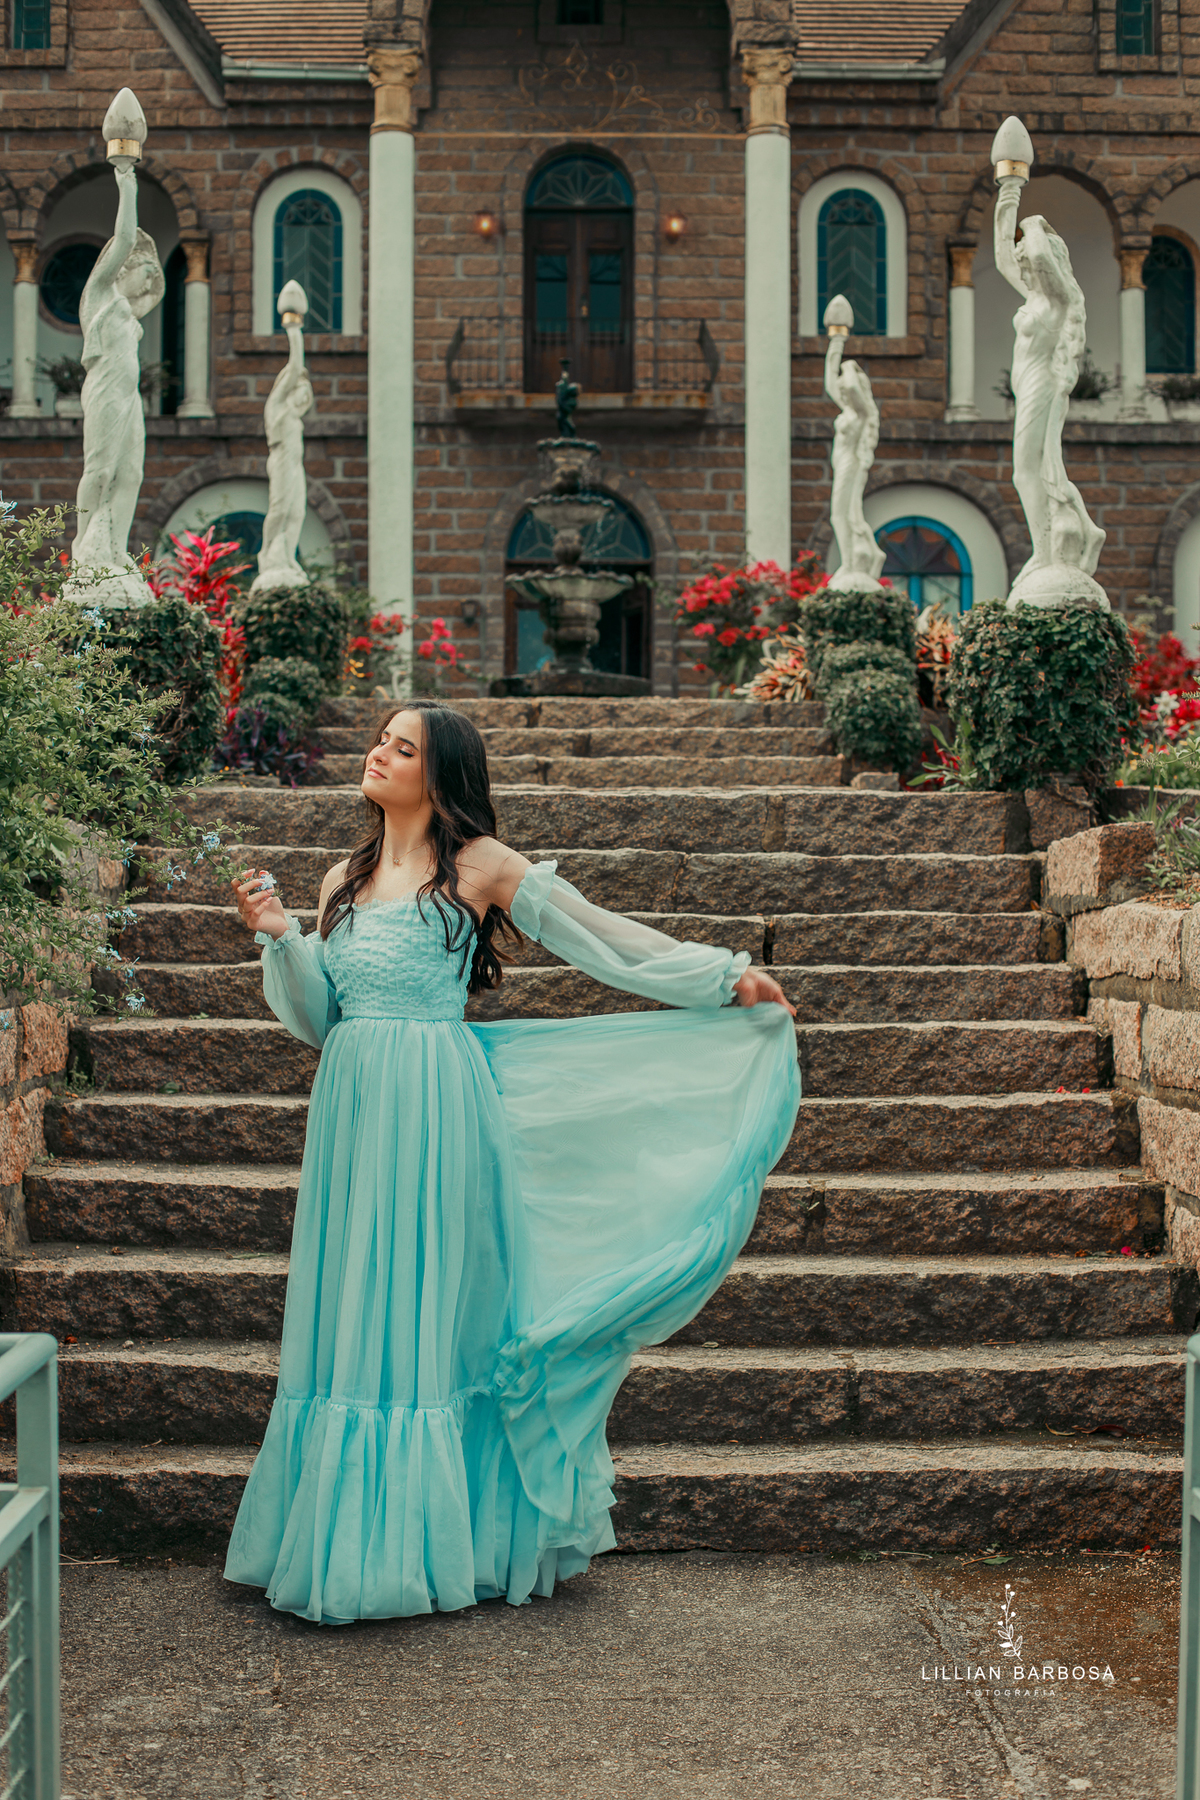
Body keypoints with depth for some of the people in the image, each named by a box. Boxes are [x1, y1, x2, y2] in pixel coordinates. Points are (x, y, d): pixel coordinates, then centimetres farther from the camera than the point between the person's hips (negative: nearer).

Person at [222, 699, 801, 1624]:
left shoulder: (481, 866, 0)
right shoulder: (343, 882, 15)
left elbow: (605, 938, 2)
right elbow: (318, 1019, 15)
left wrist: (728, 977, 0)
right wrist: (278, 936, 1)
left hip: (437, 1108, -5)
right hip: (353, 1108, 5)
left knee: (429, 1308, -1)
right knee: (351, 1308, 6)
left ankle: (425, 1537, 10)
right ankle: (351, 1536, 16)